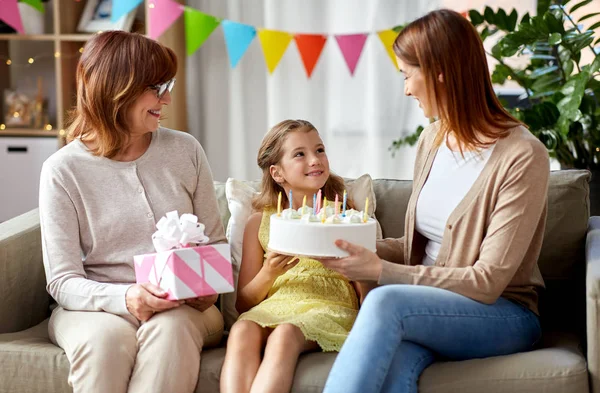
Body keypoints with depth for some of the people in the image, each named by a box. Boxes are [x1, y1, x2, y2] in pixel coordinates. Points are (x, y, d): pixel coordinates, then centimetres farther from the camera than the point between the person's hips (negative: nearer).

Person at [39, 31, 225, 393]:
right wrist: (124, 298, -26)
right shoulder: (63, 170, -4)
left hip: (183, 305, 2)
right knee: (104, 336, -36)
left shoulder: (185, 151, 5)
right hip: (98, 306, -1)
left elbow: (215, 240, 13)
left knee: (171, 328, -34)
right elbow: (63, 281, -6)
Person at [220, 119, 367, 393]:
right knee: (242, 331, -33)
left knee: (285, 334, -35)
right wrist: (268, 275, -7)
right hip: (274, 306, 2)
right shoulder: (260, 222, 14)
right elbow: (243, 304, 14)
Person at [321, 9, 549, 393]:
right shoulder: (432, 140, 8)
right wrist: (362, 248, -2)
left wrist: (381, 271, -18)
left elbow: (487, 282, -16)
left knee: (385, 301, -34)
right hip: (429, 309, 5)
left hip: (503, 315, -4)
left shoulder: (523, 157, -14)